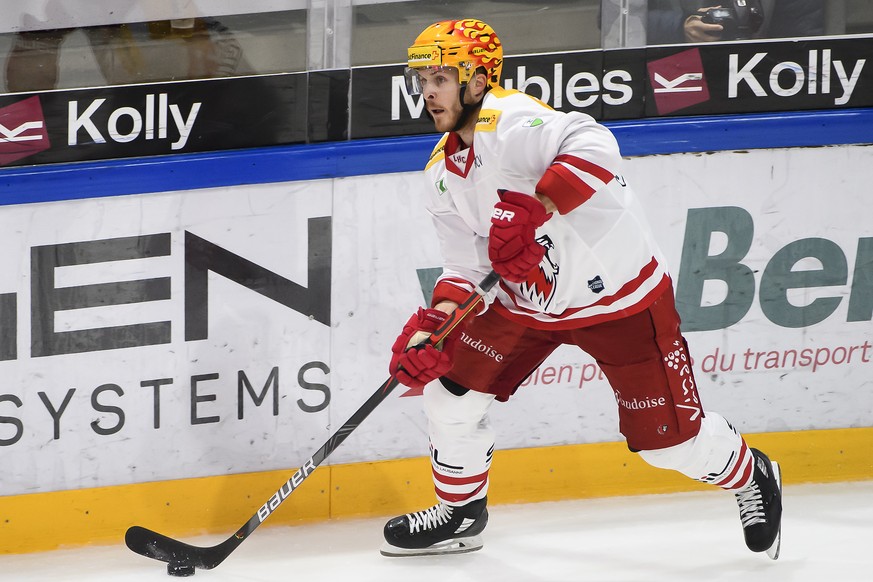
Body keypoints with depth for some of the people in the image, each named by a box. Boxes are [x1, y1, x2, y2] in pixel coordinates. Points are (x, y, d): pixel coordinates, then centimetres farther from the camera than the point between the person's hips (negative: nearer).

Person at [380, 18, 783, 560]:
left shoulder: (509, 121, -26)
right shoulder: (443, 170, 3)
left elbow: (593, 147, -43)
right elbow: (467, 265, 3)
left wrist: (534, 209, -51)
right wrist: (435, 322, -14)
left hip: (620, 297, -8)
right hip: (528, 302, 8)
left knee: (669, 439, -2)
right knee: (450, 384, 0)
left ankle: (750, 476, 30)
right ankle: (462, 512, 22)